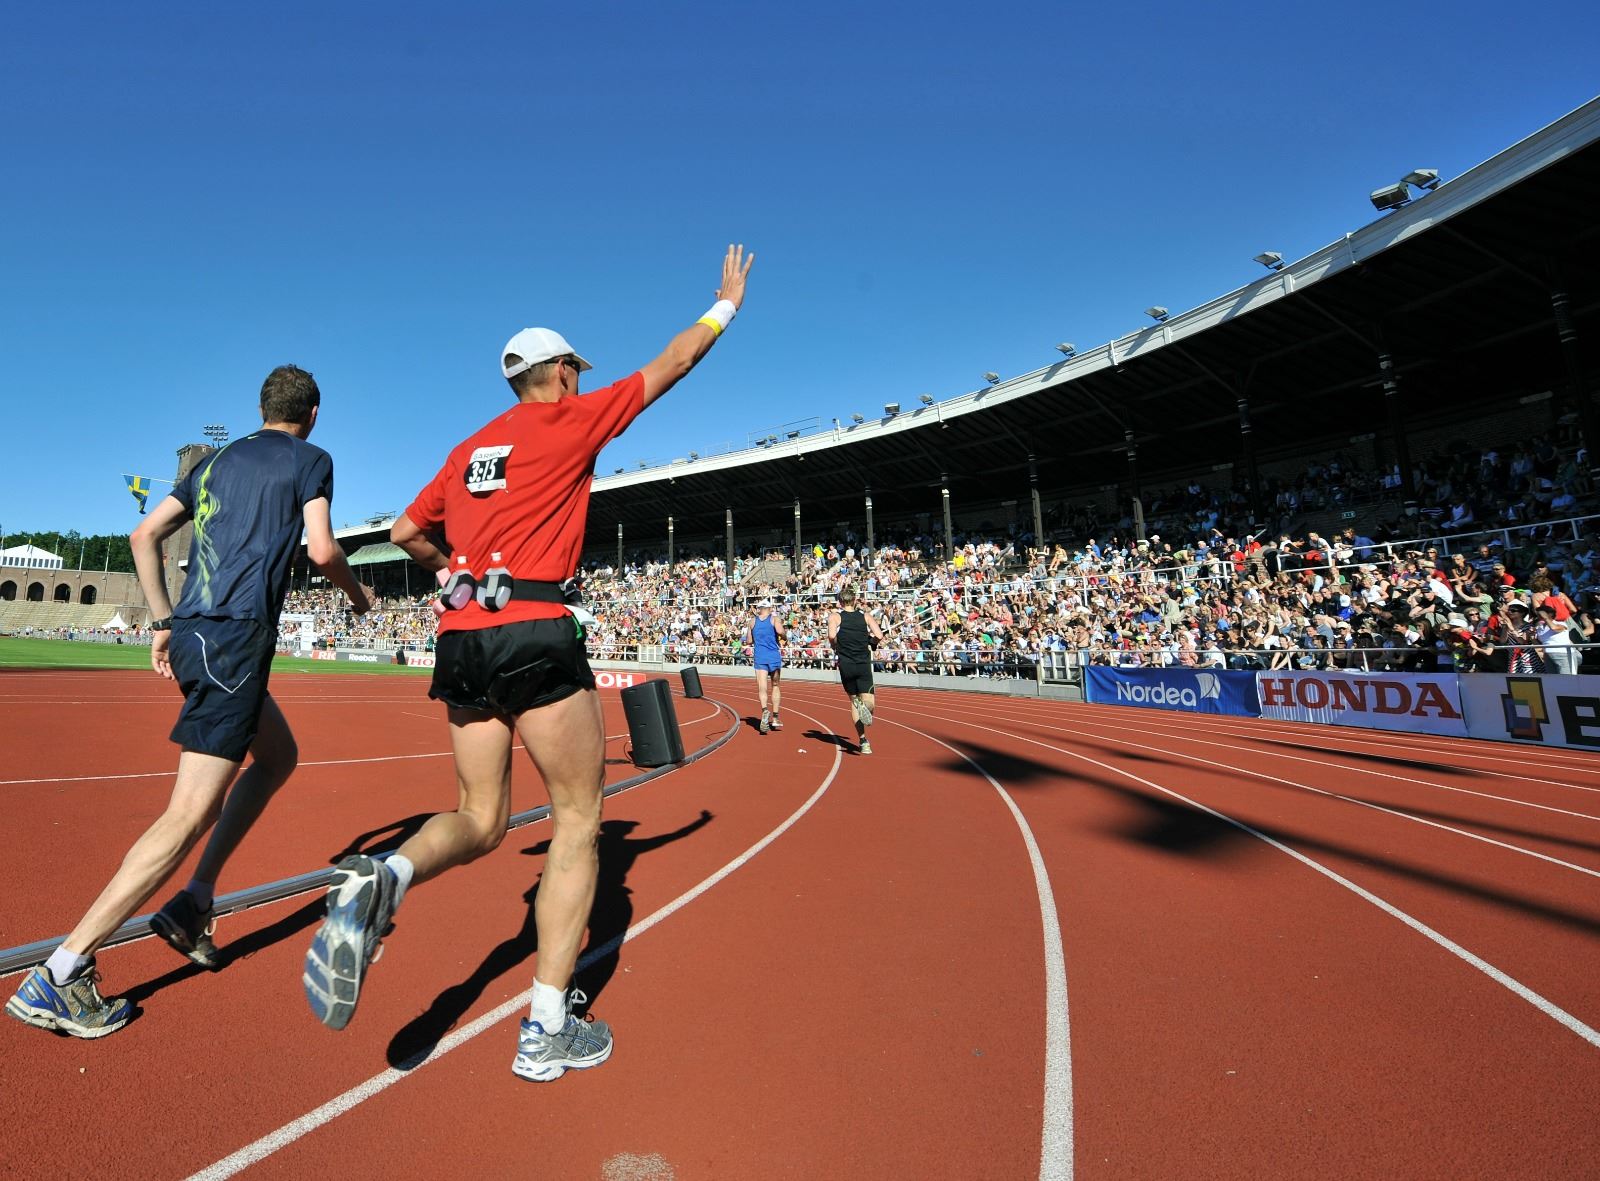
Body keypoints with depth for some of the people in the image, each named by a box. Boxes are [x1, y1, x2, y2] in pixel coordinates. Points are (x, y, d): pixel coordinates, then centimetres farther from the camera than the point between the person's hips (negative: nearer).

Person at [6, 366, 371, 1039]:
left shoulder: (217, 460, 22)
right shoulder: (310, 460, 2)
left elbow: (145, 535, 20)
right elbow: (322, 550, -11)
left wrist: (165, 623, 20)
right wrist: (356, 593, 9)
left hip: (191, 631, 9)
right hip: (234, 637, -8)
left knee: (279, 755, 22)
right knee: (192, 812, -8)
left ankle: (194, 901, 19)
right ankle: (60, 975, -9)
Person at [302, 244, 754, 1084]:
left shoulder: (469, 448, 21)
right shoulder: (572, 419, 5)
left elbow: (404, 532, 27)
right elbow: (672, 365, 14)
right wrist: (727, 304, 28)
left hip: (461, 637, 7)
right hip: (534, 631, -6)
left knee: (481, 821, 16)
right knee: (578, 818, 5)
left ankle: (384, 879, -16)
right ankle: (548, 1029, 7)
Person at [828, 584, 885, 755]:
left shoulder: (835, 616, 4)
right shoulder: (865, 616, 9)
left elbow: (832, 635, -16)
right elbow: (879, 637, -5)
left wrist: (837, 647, 5)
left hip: (846, 665, 0)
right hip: (864, 664, 0)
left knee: (853, 701, 14)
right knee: (869, 702, 0)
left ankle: (863, 740, 6)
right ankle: (865, 705, -35)